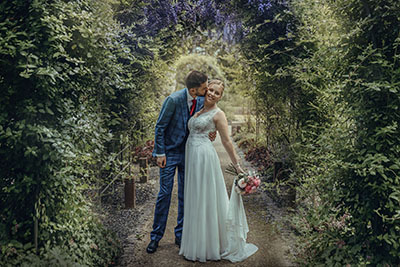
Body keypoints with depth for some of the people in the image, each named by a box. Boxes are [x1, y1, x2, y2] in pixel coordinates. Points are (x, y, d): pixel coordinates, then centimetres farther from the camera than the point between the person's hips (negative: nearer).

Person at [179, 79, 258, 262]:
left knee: (206, 199, -1)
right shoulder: (198, 110, 16)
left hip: (204, 156, -8)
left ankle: (209, 247, 13)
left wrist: (237, 165, -5)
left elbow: (226, 142, -6)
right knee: (195, 199, 14)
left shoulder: (218, 114, -6)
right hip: (192, 157, 8)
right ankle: (197, 244, 29)